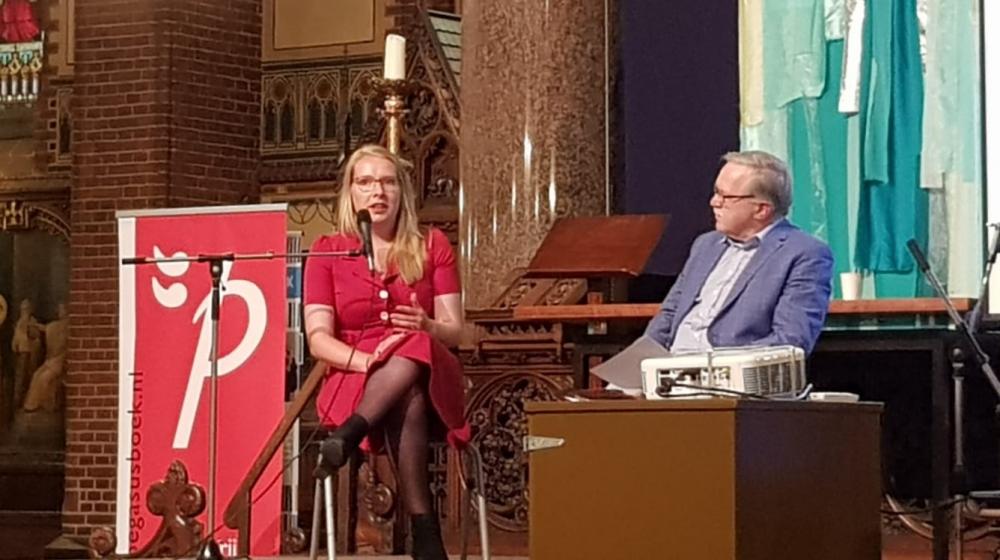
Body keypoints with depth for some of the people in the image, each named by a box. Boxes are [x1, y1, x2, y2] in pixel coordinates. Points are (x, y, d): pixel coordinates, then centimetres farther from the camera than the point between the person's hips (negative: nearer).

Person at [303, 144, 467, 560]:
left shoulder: (432, 246, 10)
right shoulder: (327, 251, 6)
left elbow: (453, 330, 3)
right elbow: (318, 339, -5)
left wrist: (428, 326, -23)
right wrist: (366, 360, -26)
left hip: (429, 377, 1)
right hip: (353, 380, -1)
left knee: (415, 347, -38)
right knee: (406, 401, -40)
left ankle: (347, 437, -50)